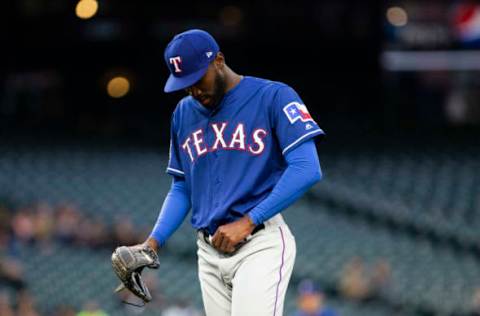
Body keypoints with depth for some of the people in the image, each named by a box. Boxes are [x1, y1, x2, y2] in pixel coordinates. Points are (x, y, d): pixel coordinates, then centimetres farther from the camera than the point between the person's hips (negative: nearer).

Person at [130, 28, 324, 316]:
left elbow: (307, 170, -13)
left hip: (260, 245, -6)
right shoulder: (184, 113, 17)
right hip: (210, 253, 6)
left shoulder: (273, 97, -4)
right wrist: (154, 241, 6)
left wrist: (248, 222, -16)